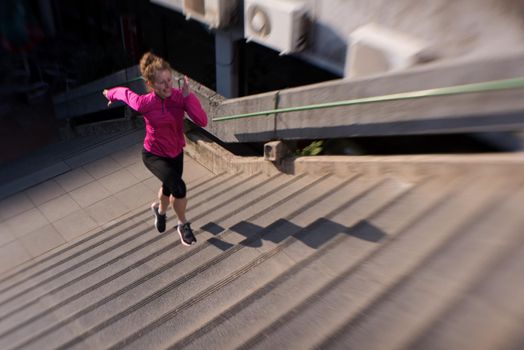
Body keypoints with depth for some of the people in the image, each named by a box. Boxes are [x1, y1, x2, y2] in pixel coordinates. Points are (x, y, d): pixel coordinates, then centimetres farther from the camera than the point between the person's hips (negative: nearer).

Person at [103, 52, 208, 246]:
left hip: (176, 153, 4)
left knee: (169, 187, 27)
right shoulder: (144, 103, -27)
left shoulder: (180, 96, -21)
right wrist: (111, 94, 15)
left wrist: (188, 96, -38)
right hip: (154, 155, -4)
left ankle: (160, 209, 63)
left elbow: (202, 121, -30)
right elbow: (125, 92, -6)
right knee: (179, 188, -24)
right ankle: (183, 225, 4)